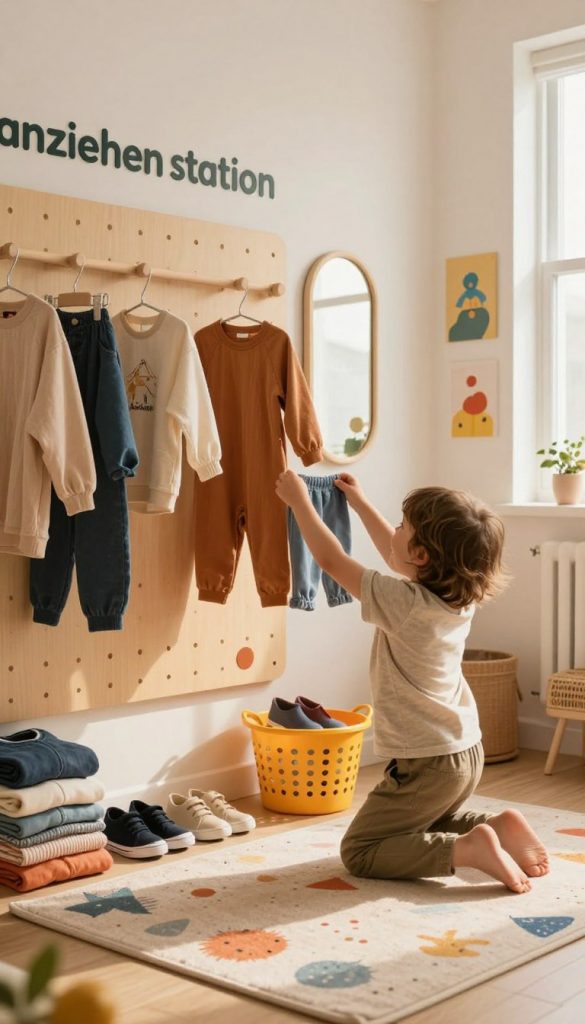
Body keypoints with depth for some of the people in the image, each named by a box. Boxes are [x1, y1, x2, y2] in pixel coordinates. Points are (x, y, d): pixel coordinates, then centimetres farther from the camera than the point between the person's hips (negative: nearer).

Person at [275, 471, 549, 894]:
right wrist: (359, 502, 25)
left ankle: (467, 849, -12)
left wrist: (299, 500, -3)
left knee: (359, 851, 4)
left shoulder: (405, 603, -25)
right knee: (419, 825, 32)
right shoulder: (460, 596, -2)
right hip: (467, 752, 8)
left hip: (428, 764, -8)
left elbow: (331, 560, -15)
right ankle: (498, 826, 8)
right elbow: (396, 556, 17)